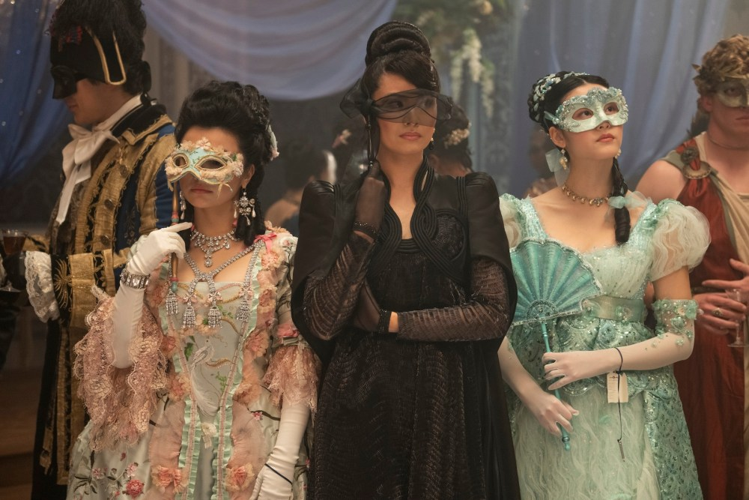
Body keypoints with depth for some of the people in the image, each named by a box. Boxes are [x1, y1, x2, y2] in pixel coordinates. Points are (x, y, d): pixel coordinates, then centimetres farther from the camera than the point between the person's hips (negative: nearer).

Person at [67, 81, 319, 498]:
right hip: (163, 451, 3)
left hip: (252, 454, -2)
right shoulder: (157, 250, 2)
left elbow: (299, 367, -7)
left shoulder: (281, 254, -6)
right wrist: (136, 273, -13)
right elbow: (120, 356, -1)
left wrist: (283, 462, -14)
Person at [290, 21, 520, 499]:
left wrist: (390, 321, -9)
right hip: (362, 406, 0)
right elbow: (320, 322, -9)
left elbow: (495, 312, -7)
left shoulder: (472, 194, 3)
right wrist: (366, 227, -13)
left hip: (453, 406, 1)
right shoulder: (331, 202, 1)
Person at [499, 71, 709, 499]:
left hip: (631, 419, 0)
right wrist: (530, 392, -12)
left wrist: (602, 360, -12)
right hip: (549, 416, 0)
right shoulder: (522, 219, 1)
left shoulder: (654, 223, 2)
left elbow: (681, 338, 1)